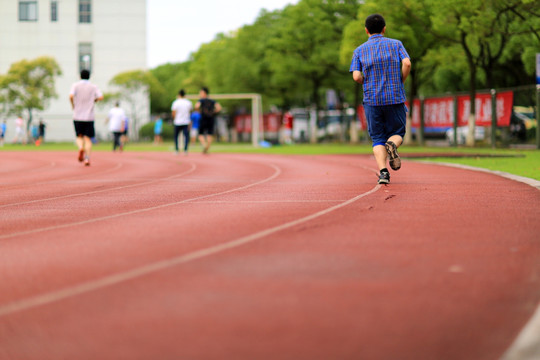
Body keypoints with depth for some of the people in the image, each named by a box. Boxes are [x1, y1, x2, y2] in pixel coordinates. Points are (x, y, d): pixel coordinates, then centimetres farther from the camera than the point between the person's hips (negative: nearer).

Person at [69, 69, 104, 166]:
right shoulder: (94, 87, 5)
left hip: (77, 117, 0)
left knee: (79, 137, 12)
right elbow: (101, 97, -9)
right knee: (87, 138, 3)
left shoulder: (75, 85, 2)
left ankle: (81, 148, -20)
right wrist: (95, 100, 12)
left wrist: (72, 105, 3)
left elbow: (71, 96, -14)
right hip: (89, 117, 0)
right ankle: (87, 158, -11)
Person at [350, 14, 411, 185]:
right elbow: (407, 63, -11)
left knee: (377, 138, 7)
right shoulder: (396, 44, 6)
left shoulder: (359, 50, 7)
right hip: (396, 98, 0)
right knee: (397, 133, 14)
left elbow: (356, 76, -5)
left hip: (372, 99, 1)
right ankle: (392, 145, -22)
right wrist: (400, 82, 4)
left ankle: (383, 171, -14)